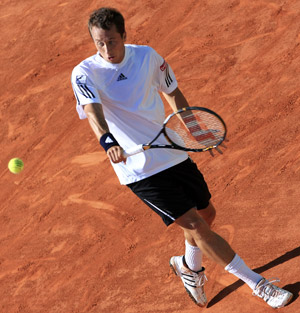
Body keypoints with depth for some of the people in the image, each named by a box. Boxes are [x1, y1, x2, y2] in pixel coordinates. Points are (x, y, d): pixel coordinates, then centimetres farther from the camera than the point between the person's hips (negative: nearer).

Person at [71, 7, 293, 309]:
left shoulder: (148, 56, -2)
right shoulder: (84, 74, -14)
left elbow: (172, 93, 15)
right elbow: (92, 111, -33)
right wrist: (107, 141, -51)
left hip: (174, 156, 5)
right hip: (140, 171, -5)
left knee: (206, 213, 18)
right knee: (195, 225, -10)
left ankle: (189, 267, 48)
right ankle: (258, 284, -1)